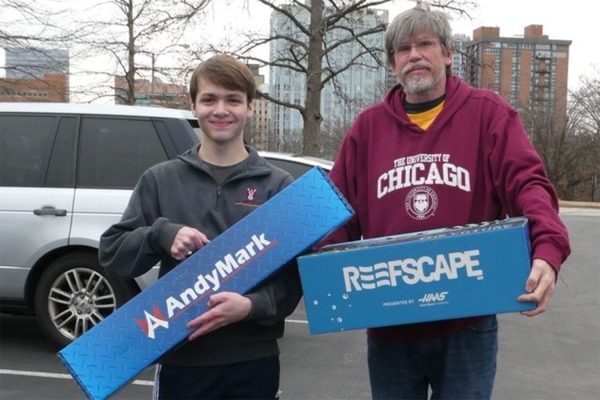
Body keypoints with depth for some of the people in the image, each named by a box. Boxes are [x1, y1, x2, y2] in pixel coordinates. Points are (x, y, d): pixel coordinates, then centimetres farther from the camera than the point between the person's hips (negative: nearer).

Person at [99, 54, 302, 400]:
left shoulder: (278, 185, 0)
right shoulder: (160, 180, 3)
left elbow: (296, 275, -2)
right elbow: (111, 252, 4)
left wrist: (252, 306, -20)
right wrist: (161, 233, -14)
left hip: (254, 361, 0)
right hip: (180, 359, 1)